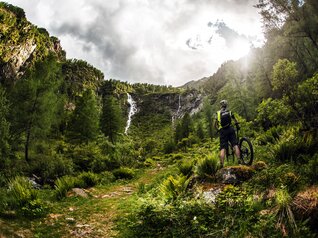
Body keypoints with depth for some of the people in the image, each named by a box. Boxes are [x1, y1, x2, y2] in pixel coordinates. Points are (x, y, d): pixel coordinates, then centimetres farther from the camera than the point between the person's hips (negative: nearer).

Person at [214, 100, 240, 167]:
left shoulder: (218, 113, 10)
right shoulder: (229, 112, 11)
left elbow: (215, 125, 9)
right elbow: (235, 121, 20)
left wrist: (218, 129, 28)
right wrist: (237, 126, 38)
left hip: (222, 131, 0)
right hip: (230, 129, 0)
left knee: (223, 148, -4)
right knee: (235, 145, -1)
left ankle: (221, 165, -13)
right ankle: (239, 160, -15)